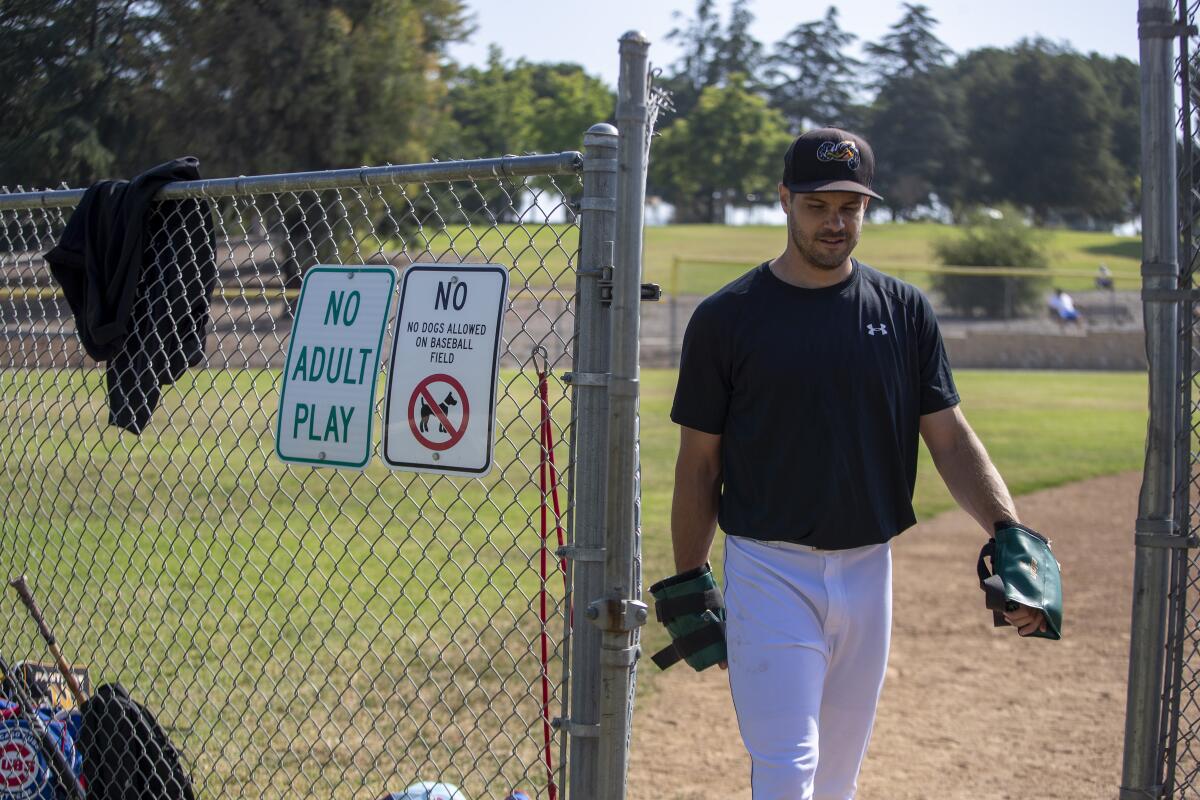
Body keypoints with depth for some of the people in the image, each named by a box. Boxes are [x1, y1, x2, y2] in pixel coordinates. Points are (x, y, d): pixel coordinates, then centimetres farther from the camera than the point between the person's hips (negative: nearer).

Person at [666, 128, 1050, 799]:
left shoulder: (904, 311, 5)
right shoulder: (727, 318, -3)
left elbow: (950, 437, 2)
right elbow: (700, 464, 0)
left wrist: (1010, 532, -13)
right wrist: (687, 586, -1)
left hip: (870, 570, 4)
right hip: (770, 572, -3)